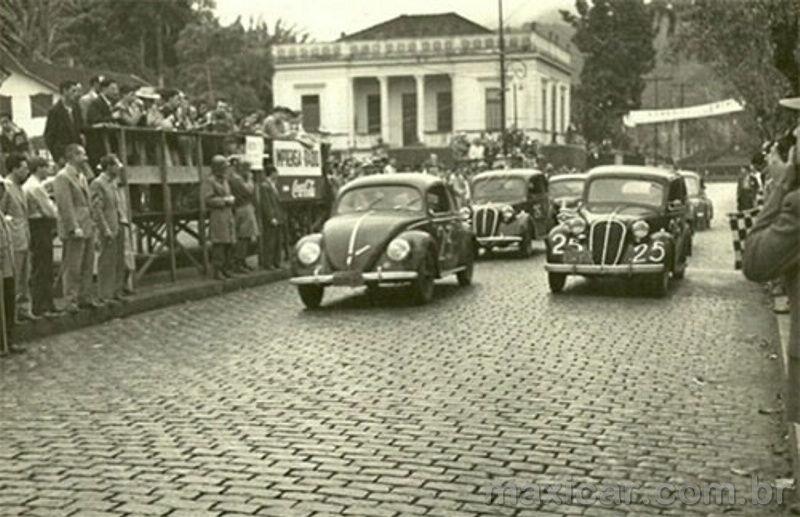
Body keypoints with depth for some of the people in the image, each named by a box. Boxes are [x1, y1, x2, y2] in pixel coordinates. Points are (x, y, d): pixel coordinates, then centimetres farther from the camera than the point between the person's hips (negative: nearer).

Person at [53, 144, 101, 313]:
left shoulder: (82, 177, 18)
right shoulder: (62, 177, -10)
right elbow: (65, 205, -16)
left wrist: (92, 224, 15)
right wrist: (74, 228, -21)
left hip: (87, 228, 9)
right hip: (74, 231, -9)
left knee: (87, 266, 12)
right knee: (73, 268, -4)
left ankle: (85, 298, 20)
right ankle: (71, 301, 2)